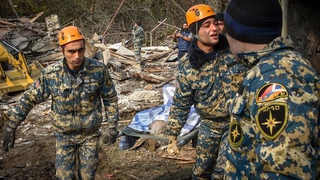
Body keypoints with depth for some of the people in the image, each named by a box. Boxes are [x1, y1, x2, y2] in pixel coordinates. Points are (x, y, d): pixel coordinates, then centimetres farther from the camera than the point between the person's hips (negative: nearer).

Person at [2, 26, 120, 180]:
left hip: (90, 135, 0)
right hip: (64, 135, 0)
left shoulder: (99, 70, -17)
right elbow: (29, 99, -5)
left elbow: (110, 99, -4)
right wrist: (12, 126, -4)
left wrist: (113, 127, -2)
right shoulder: (51, 73, -17)